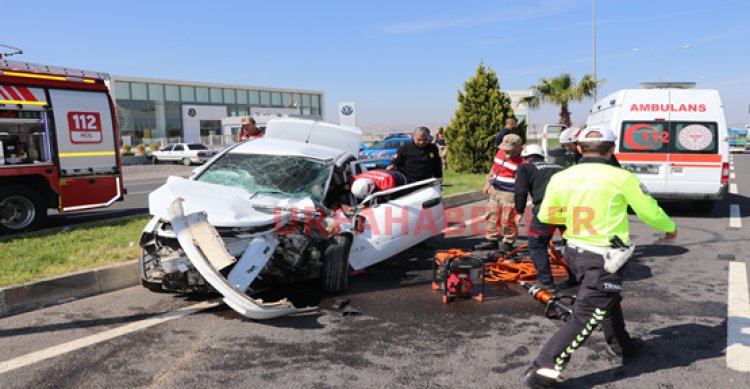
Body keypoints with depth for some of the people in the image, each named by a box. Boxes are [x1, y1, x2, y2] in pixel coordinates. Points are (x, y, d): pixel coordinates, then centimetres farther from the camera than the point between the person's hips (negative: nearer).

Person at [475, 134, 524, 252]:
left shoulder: (521, 161, -17)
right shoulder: (501, 152, 6)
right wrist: (488, 182, 22)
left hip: (509, 194, -8)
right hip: (495, 191, 8)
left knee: (507, 220, -3)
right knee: (493, 216, 16)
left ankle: (508, 243, 15)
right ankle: (491, 240, 29)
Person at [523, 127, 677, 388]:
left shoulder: (560, 177, -1)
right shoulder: (621, 178, -11)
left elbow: (546, 215, 10)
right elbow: (650, 212, -1)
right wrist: (670, 228, 20)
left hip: (576, 252, 6)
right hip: (604, 259, -6)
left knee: (607, 301, 28)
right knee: (585, 318, -1)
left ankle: (623, 348, 48)